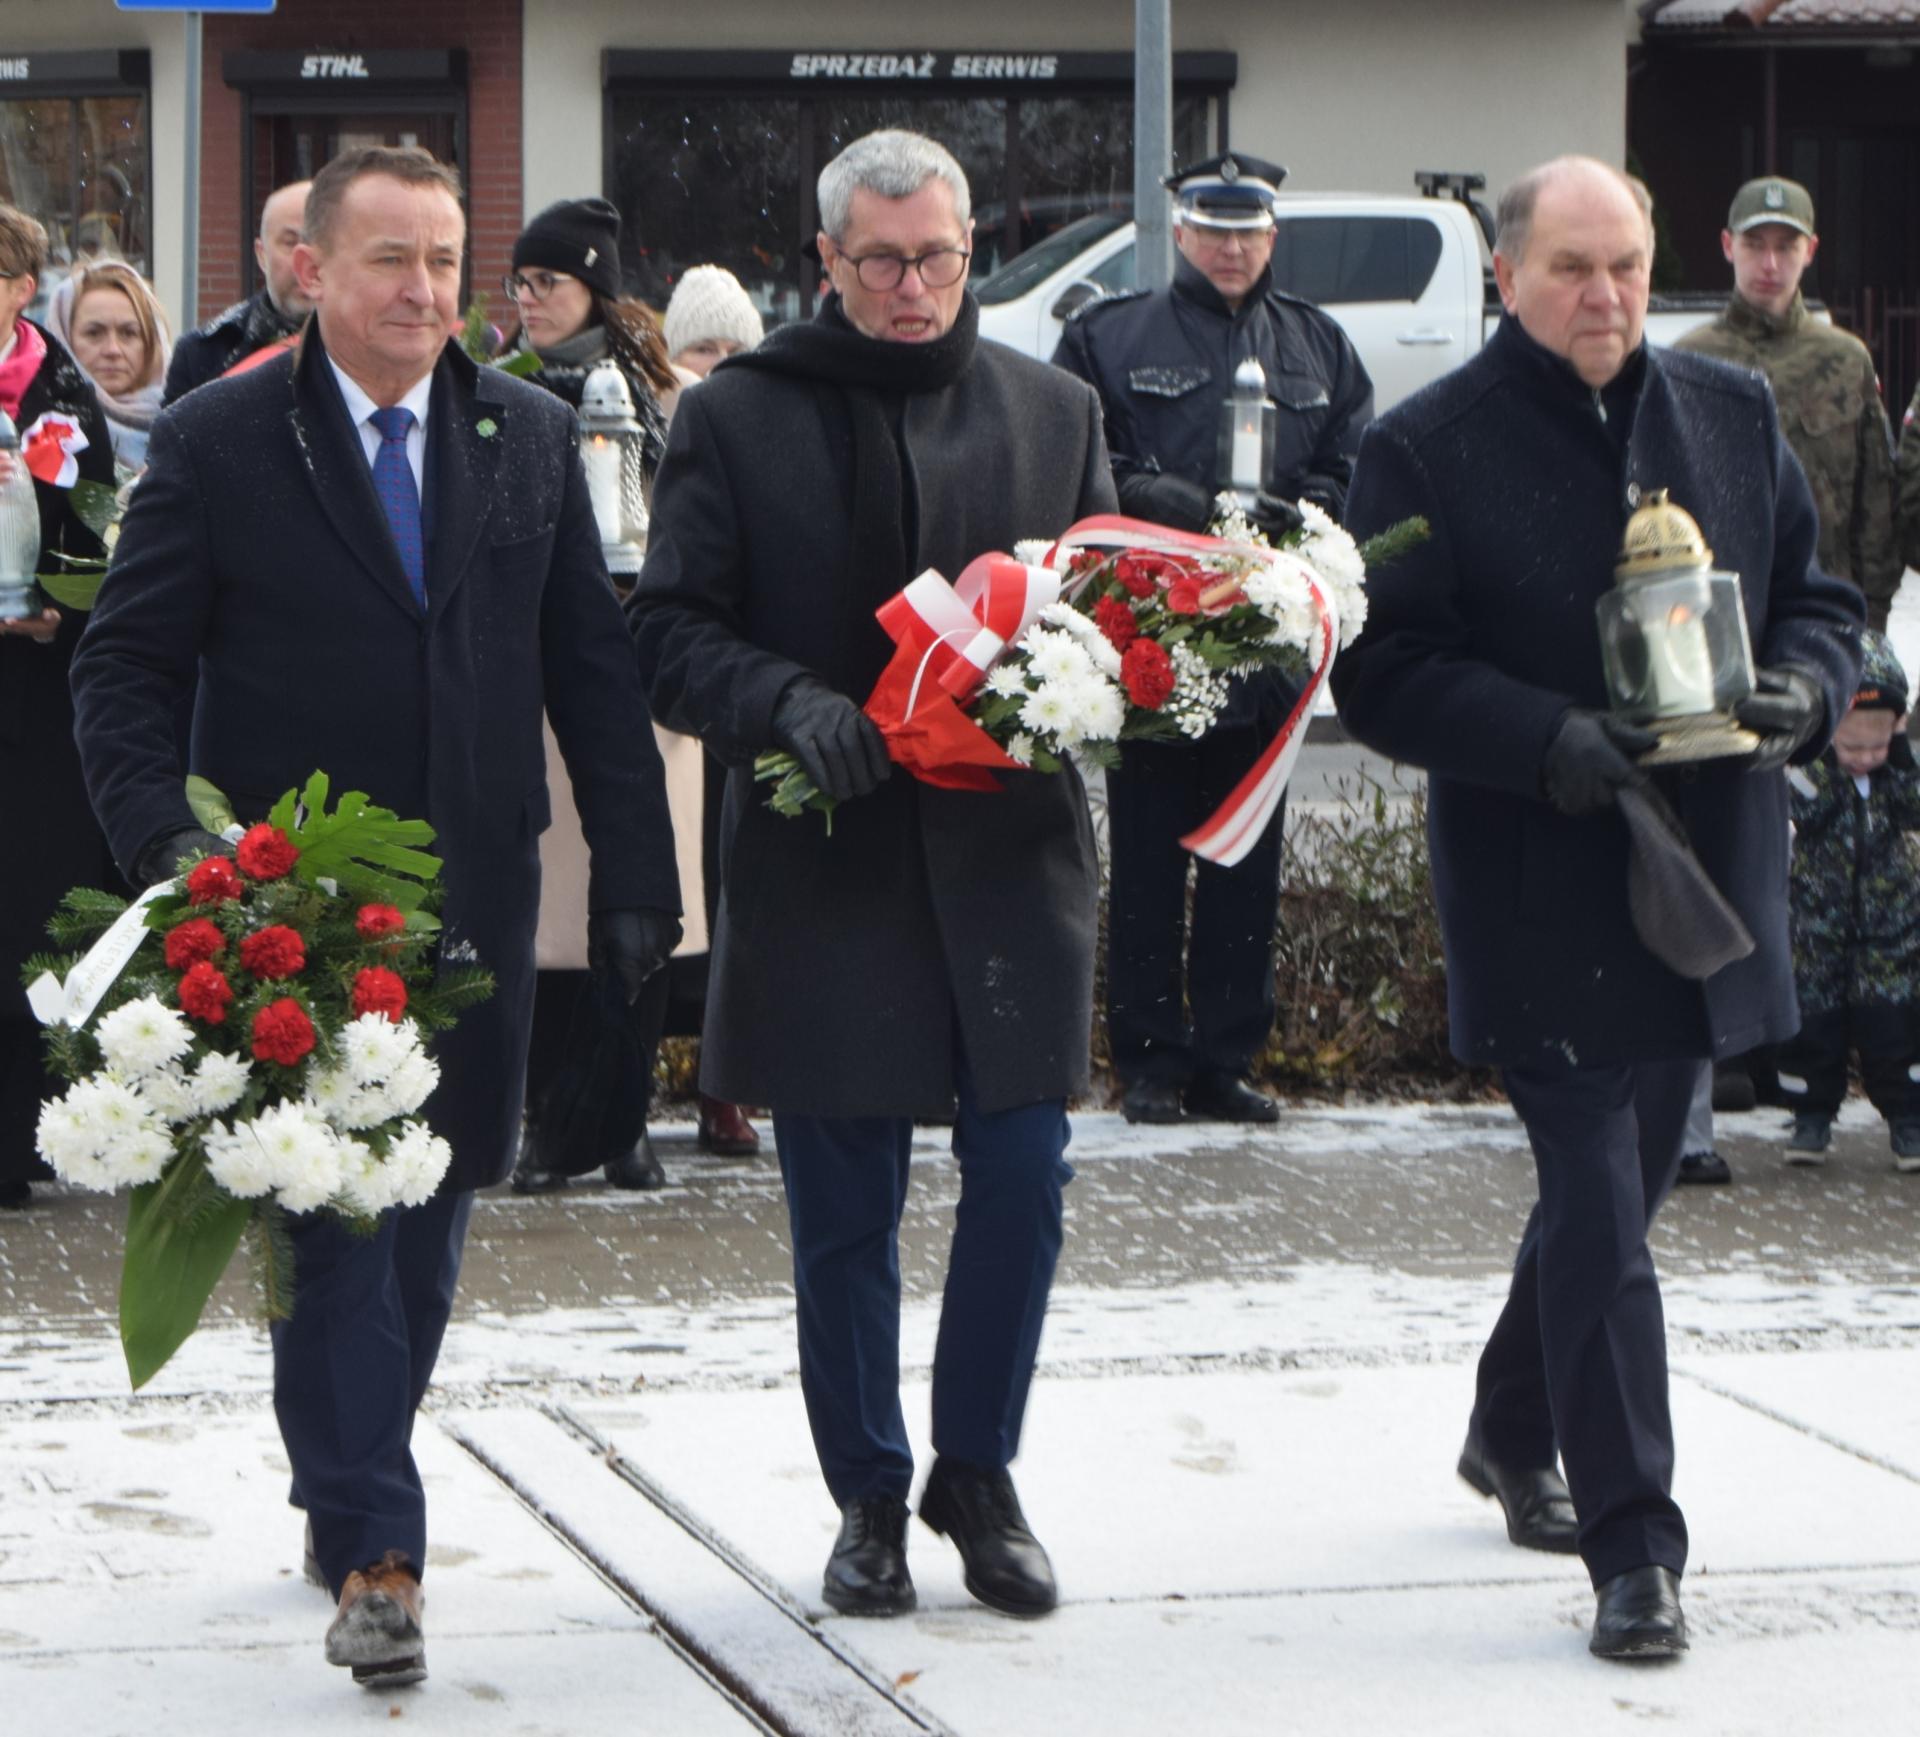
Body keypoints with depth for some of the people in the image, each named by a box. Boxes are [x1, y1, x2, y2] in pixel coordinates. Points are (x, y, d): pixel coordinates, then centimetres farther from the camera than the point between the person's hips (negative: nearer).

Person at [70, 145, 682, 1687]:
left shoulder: (531, 437, 7)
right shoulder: (218, 444, -3)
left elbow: (596, 673, 10)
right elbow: (125, 668, -2)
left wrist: (637, 872, 5)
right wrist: (163, 841, -17)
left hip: (475, 902, 4)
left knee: (430, 1217, 12)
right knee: (336, 1224, -6)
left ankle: (351, 1490, 29)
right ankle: (375, 1549, -4)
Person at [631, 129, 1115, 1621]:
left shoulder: (1053, 412, 9)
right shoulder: (738, 417, 1)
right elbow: (670, 633, -1)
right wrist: (791, 704, -19)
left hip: (1011, 863, 2)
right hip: (823, 866, -2)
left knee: (1022, 1184, 1)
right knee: (844, 1208, 4)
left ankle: (979, 1472, 19)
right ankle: (869, 1493, 19)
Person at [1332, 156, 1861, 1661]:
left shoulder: (1733, 418, 8)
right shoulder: (1427, 449, -6)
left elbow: (1822, 602, 14)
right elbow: (1383, 672, -9)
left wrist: (1800, 694, -9)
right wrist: (1546, 742, -23)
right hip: (1542, 898, -5)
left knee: (1620, 1181, 19)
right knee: (1600, 1212, -9)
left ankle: (1515, 1429, 41)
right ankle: (1634, 1548, -6)